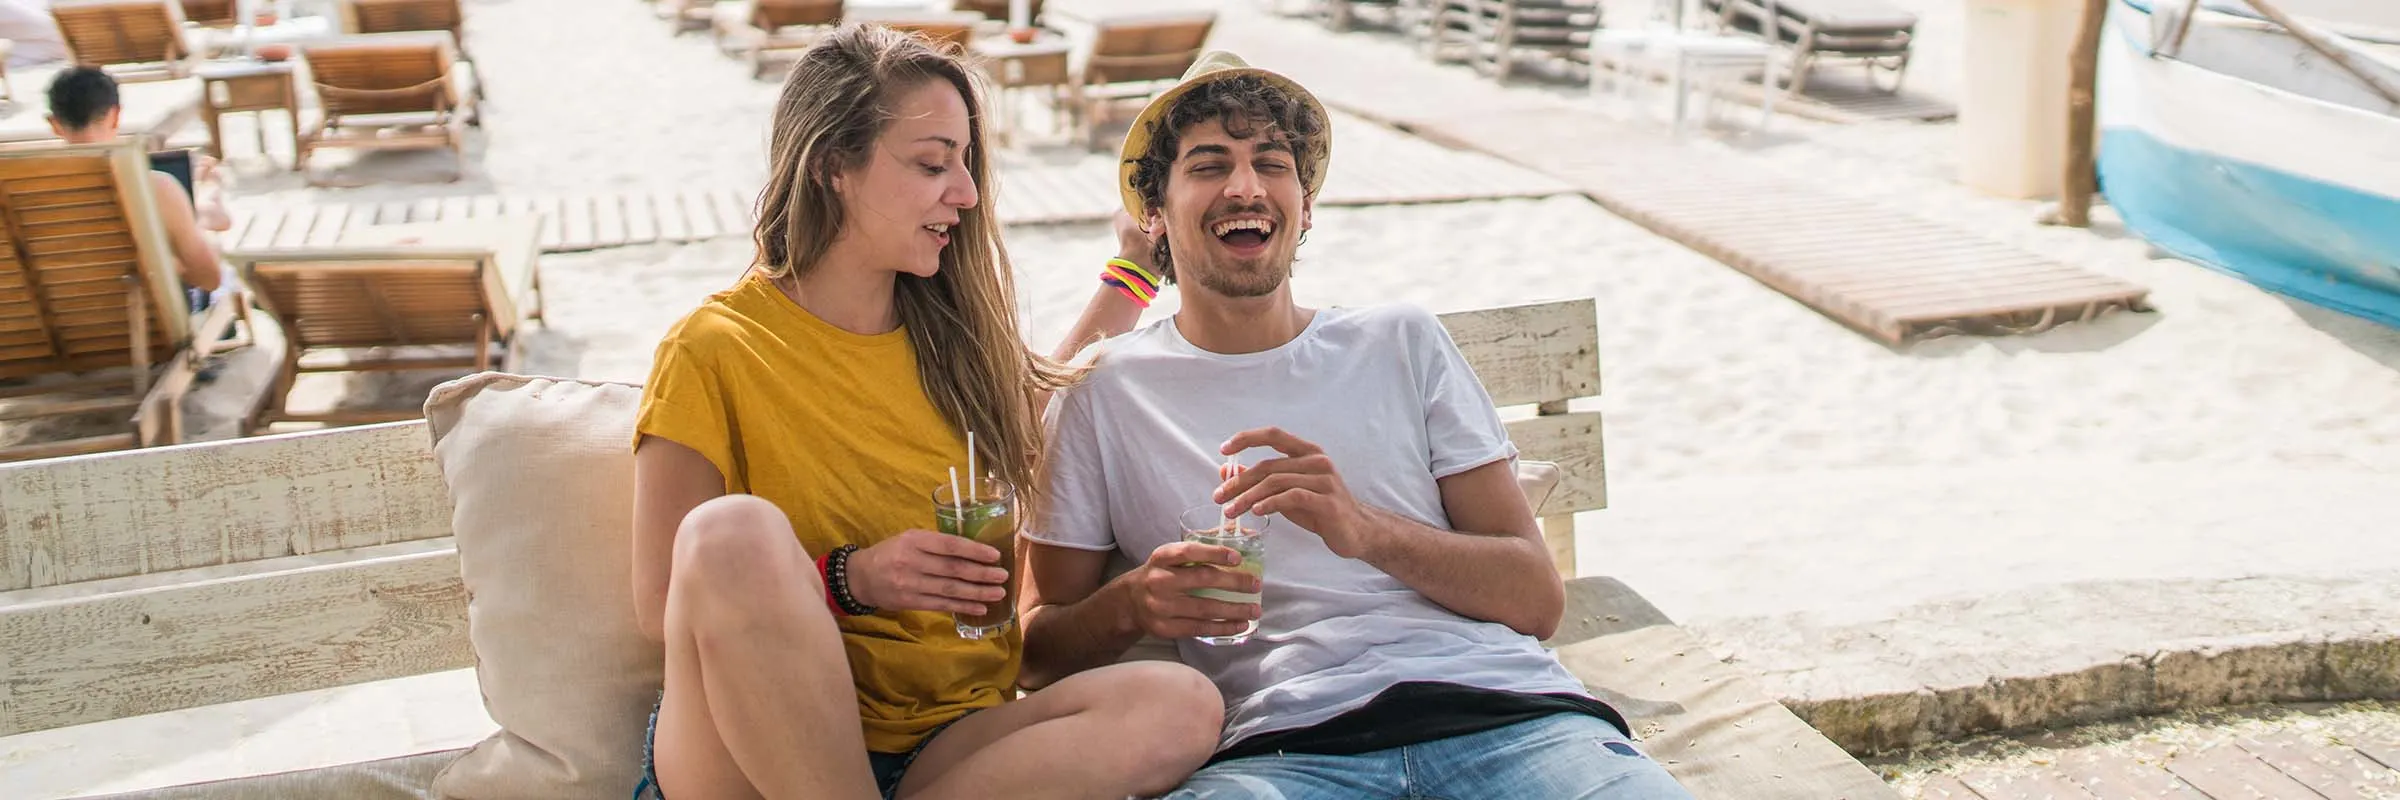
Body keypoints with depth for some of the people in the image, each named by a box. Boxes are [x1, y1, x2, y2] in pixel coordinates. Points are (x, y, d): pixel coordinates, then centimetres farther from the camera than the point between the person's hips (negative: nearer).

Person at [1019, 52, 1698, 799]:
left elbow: (1538, 597, 9)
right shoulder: (1104, 388, 13)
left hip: (1498, 707, 2)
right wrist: (1131, 604, -10)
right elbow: (1039, 648, 13)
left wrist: (1366, 530, -10)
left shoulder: (1402, 343, 17)